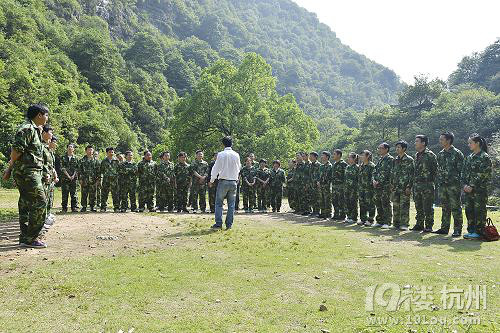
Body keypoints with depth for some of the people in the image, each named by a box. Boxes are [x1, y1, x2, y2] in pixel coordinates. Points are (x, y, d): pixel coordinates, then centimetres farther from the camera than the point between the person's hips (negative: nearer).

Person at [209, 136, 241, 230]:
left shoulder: (221, 154, -8)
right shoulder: (236, 155, 2)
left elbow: (216, 168, -4)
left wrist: (212, 181, 6)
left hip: (223, 181, -3)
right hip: (233, 182, 3)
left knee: (219, 203, 5)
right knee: (231, 204, 8)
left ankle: (218, 224, 0)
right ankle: (229, 224, 8)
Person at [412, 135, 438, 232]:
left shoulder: (430, 155, -8)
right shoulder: (416, 155, 16)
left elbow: (435, 170, -8)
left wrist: (431, 181, -9)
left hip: (427, 185, -8)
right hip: (417, 184, 8)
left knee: (427, 207, -3)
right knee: (418, 207, 12)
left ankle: (429, 226, 4)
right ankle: (419, 225, 20)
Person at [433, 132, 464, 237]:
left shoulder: (457, 153, -6)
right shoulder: (440, 154, 14)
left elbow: (460, 170, -7)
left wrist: (459, 183, -11)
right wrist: (439, 183, 13)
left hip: (454, 185, -6)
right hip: (442, 185, 6)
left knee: (456, 208, -2)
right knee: (445, 208, 11)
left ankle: (457, 230, 4)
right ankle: (444, 228, 18)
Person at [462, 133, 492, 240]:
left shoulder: (484, 157, -8)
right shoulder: (469, 157, 14)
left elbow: (483, 174, -14)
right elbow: (464, 172, 14)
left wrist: (472, 186, -16)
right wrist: (465, 184, -1)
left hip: (480, 189, -7)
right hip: (468, 189, 7)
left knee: (479, 211, -2)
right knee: (469, 210, 10)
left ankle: (478, 232, 4)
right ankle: (471, 230, 19)